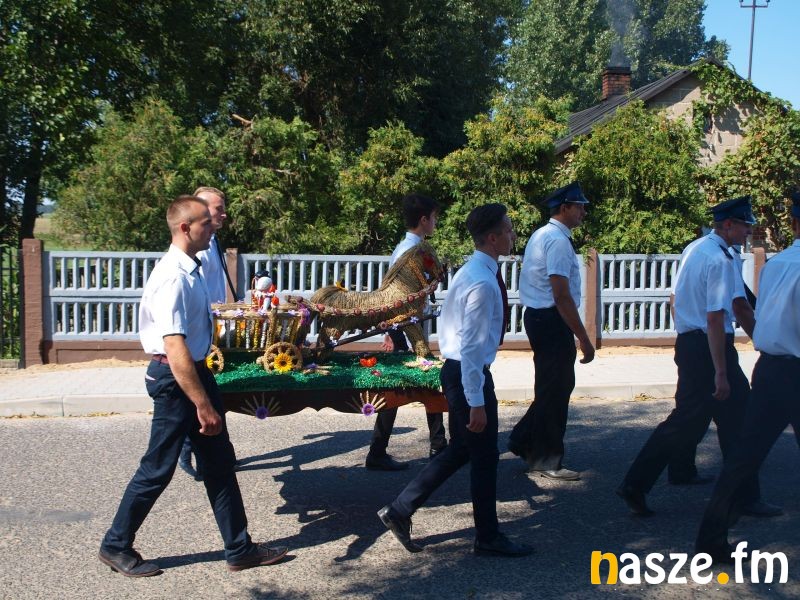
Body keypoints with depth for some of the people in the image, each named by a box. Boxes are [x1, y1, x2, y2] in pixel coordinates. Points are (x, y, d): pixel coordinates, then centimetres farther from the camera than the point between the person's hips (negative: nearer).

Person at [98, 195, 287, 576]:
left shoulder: (190, 270, 5)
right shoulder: (173, 277, -23)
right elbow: (175, 349, -28)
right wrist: (203, 405, -27)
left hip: (197, 370, 9)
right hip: (175, 378, -9)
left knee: (219, 462, 13)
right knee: (159, 469, 5)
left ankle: (240, 548, 24)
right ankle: (116, 546, 27)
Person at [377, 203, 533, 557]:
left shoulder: (471, 272, 10)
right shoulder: (482, 282, -22)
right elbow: (472, 346, -24)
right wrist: (476, 402, -23)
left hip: (457, 369, 10)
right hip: (469, 374, -10)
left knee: (460, 450, 19)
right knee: (484, 457, 5)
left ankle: (400, 510, 22)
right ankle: (488, 538, 21)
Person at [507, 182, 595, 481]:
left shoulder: (541, 235, 14)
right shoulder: (558, 240, -18)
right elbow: (562, 296, -23)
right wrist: (584, 338, -20)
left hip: (538, 316, 10)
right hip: (552, 321, -10)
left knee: (558, 384, 20)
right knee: (555, 389, 2)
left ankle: (524, 440, 28)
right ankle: (546, 460, 15)